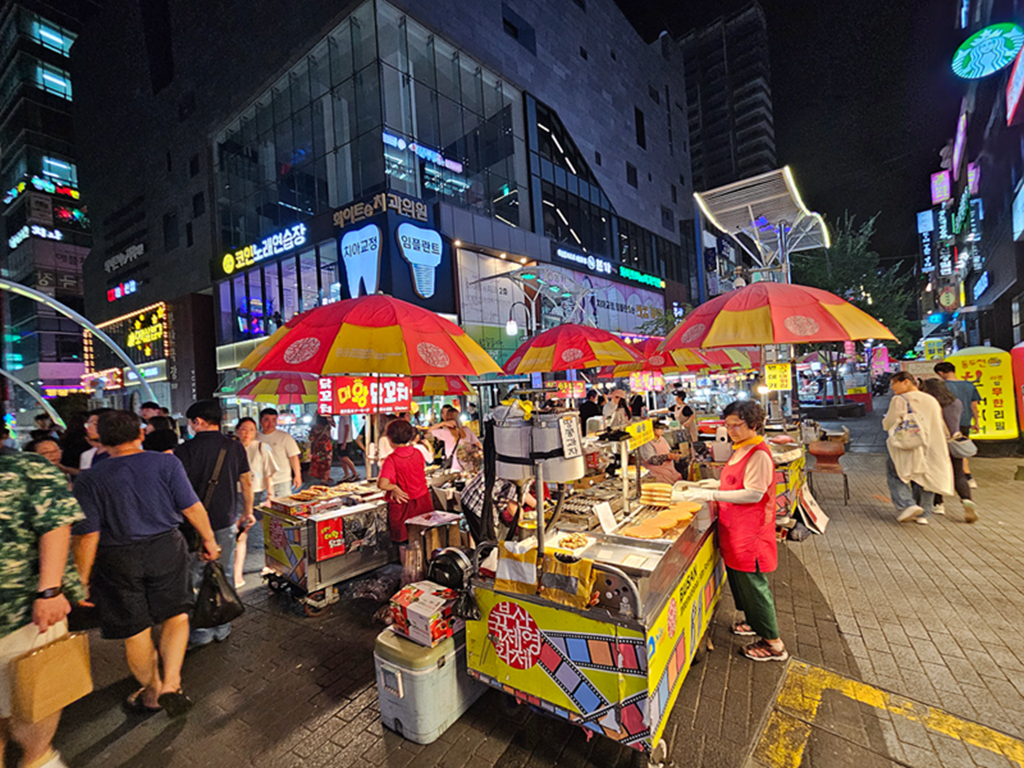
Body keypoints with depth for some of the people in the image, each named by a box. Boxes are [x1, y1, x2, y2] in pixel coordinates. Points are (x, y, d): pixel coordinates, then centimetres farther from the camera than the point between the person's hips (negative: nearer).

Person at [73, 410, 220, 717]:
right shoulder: (166, 463, -9)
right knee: (175, 614, 16)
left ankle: (152, 691, 34)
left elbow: (89, 534, -8)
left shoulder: (88, 479, -7)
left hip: (118, 559, 1)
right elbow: (192, 508, -8)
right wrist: (209, 540, 5)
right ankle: (171, 683, 4)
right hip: (167, 548, 0)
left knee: (135, 630, 16)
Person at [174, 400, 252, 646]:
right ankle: (223, 628, 25)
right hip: (226, 522, 4)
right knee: (224, 576, 14)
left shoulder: (186, 450, -12)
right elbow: (246, 483, 6)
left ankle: (202, 632, 19)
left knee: (196, 579, 10)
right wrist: (247, 512, 17)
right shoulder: (235, 447, 0)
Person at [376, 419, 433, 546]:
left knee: (402, 541, 12)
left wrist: (394, 487, -12)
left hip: (402, 505, -4)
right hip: (423, 503, 5)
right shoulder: (418, 453, -4)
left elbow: (382, 484, -30)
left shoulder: (391, 460, -20)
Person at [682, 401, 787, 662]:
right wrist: (709, 486, 8)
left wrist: (711, 495, -28)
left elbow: (754, 493, -26)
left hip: (750, 532, -9)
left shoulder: (759, 454, -21)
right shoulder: (740, 450, 9)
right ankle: (752, 622, 42)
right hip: (734, 530, 9)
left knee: (753, 584, 3)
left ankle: (774, 644, 20)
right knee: (738, 579, 22)